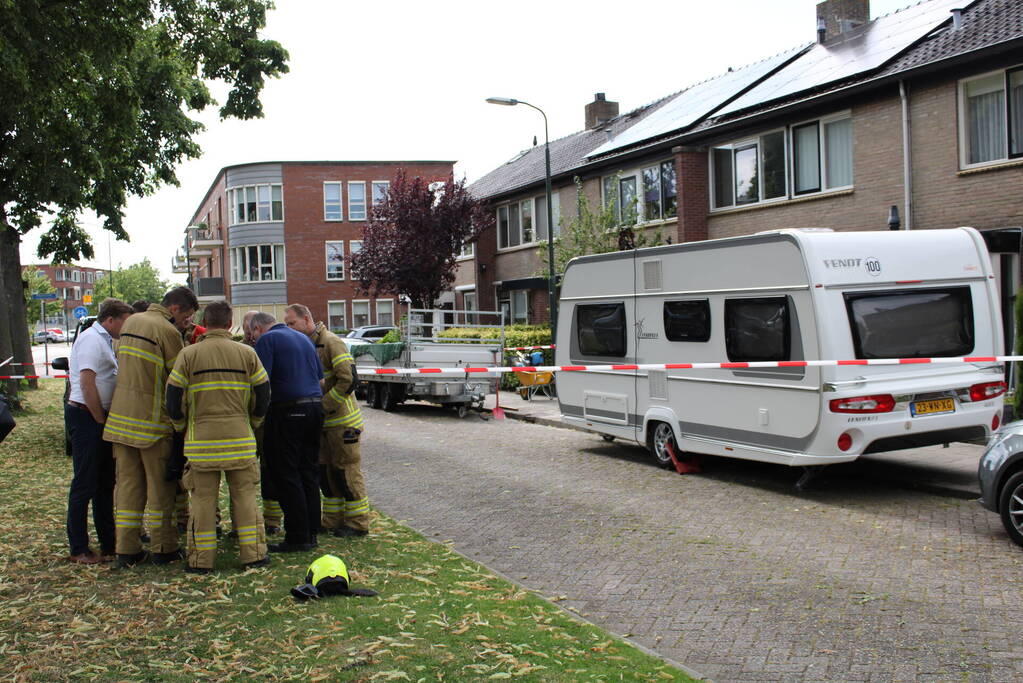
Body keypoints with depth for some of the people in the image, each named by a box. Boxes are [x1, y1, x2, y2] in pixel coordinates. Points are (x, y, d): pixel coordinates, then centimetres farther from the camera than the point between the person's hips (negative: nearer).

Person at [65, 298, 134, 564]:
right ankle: (78, 550, 4)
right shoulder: (92, 340, -15)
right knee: (85, 484, -4)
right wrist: (100, 421, -16)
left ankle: (108, 544, 22)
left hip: (98, 418, 10)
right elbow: (87, 384, -22)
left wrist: (104, 419, 12)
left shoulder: (103, 340, 17)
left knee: (105, 483, 14)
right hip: (86, 416, -10)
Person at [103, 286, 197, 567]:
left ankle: (126, 549, 12)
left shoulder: (130, 322, 13)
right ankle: (163, 548, 11)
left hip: (121, 416, 7)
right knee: (160, 484, 4)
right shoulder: (167, 330, -12)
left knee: (127, 482, 10)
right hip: (152, 417, -7)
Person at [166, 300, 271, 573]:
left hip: (201, 438, -1)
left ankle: (201, 559, 12)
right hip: (240, 438, 1)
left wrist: (182, 427, 17)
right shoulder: (247, 354, 1)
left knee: (203, 499, 7)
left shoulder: (188, 354, -2)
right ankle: (253, 553, 14)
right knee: (244, 496, 10)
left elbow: (173, 399, -1)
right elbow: (263, 395, 4)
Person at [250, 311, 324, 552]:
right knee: (308, 472, 12)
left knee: (286, 475, -2)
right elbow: (320, 376, 20)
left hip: (288, 411, -8)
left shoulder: (267, 340, -4)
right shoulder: (303, 338, 19)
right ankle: (311, 532, 16)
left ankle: (298, 537, -2)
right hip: (315, 407, 8)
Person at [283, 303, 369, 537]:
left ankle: (358, 523, 7)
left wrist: (324, 405, -19)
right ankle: (333, 521, 22)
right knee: (325, 470, 12)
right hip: (322, 421, 8)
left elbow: (348, 380, -20)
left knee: (347, 470, -2)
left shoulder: (331, 342, -14)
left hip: (341, 420, -8)